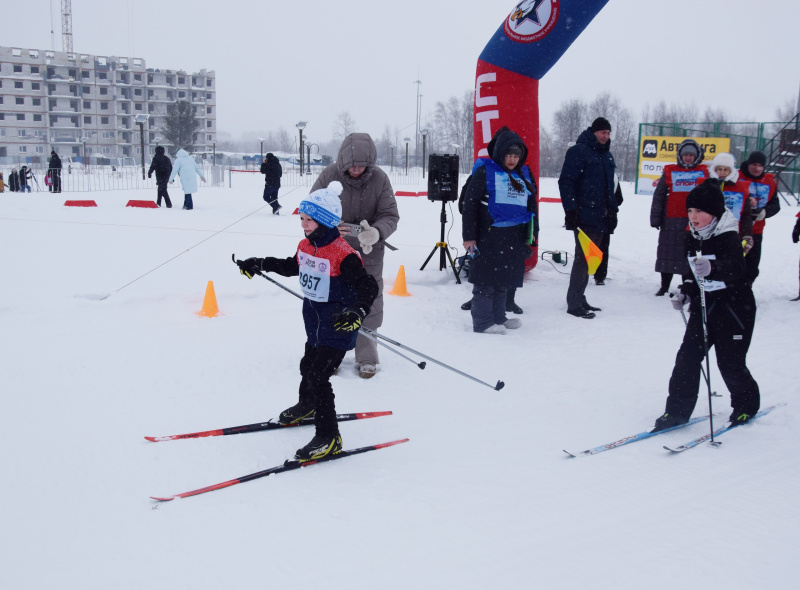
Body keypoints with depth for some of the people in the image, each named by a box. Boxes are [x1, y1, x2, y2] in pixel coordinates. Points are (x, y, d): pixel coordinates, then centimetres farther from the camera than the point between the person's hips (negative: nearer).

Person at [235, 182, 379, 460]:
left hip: (338, 326, -9)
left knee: (318, 375, -11)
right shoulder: (305, 246, 1)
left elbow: (369, 286, -28)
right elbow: (292, 267, 22)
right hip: (314, 323, 9)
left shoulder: (343, 254, -26)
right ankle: (307, 405, 56)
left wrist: (358, 311, -45)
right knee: (308, 365, 26)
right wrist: (259, 265, 24)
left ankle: (329, 437, 0)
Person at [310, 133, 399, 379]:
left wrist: (376, 232, -34)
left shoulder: (380, 179, -15)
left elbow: (390, 216, -12)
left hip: (369, 252, 0)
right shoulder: (329, 176, -17)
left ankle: (367, 355, 24)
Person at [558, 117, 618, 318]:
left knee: (588, 259, 12)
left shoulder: (606, 155, 19)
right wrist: (570, 210, -19)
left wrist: (613, 210, 23)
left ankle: (579, 299, 20)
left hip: (600, 217, 8)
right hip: (584, 216, -8)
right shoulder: (578, 151, -7)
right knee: (583, 258, -8)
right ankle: (574, 303, -2)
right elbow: (566, 182, -13)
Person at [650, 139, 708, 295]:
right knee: (668, 253, 5)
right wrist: (655, 217, 2)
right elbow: (658, 196, 8)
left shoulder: (704, 172, 10)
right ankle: (664, 286, 16)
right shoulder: (669, 171, 7)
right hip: (672, 221, 0)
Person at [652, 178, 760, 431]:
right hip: (704, 305, 6)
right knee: (687, 357, -1)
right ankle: (677, 410, 6)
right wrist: (686, 293, 2)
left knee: (730, 363, 2)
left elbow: (735, 268, -39)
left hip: (734, 307, -6)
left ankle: (747, 404, 29)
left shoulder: (728, 238, -19)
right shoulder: (693, 238, 3)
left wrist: (713, 268, -58)